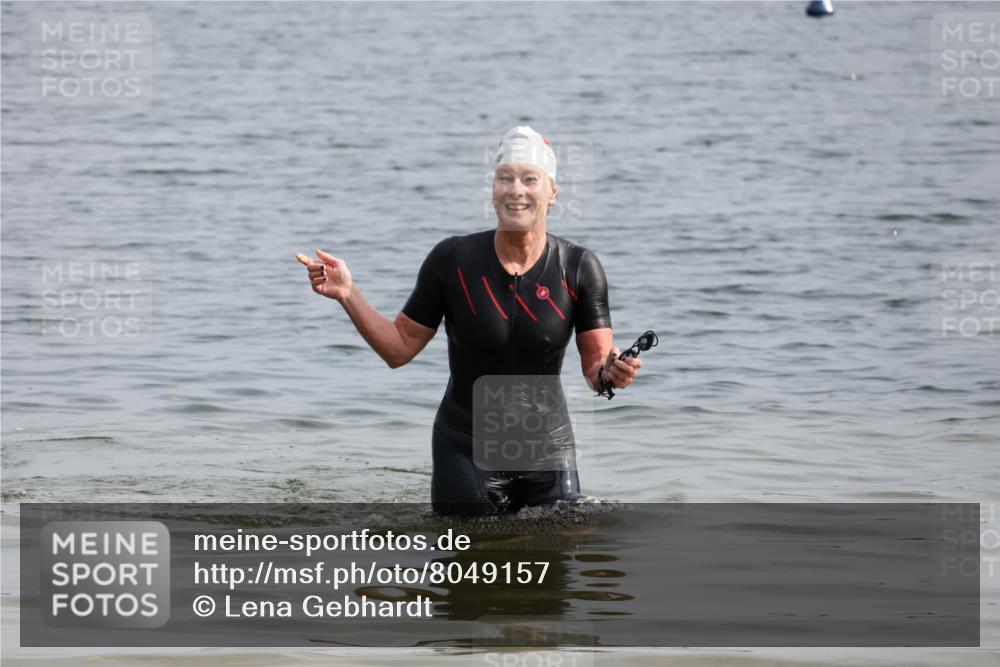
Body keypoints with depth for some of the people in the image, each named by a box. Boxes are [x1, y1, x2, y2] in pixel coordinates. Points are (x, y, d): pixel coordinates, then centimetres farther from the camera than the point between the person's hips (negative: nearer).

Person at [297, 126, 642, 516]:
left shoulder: (578, 268, -8)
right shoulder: (453, 260, -8)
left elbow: (596, 366, -5)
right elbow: (399, 348, 0)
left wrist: (611, 373, -28)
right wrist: (347, 294, -12)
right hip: (466, 453, 0)